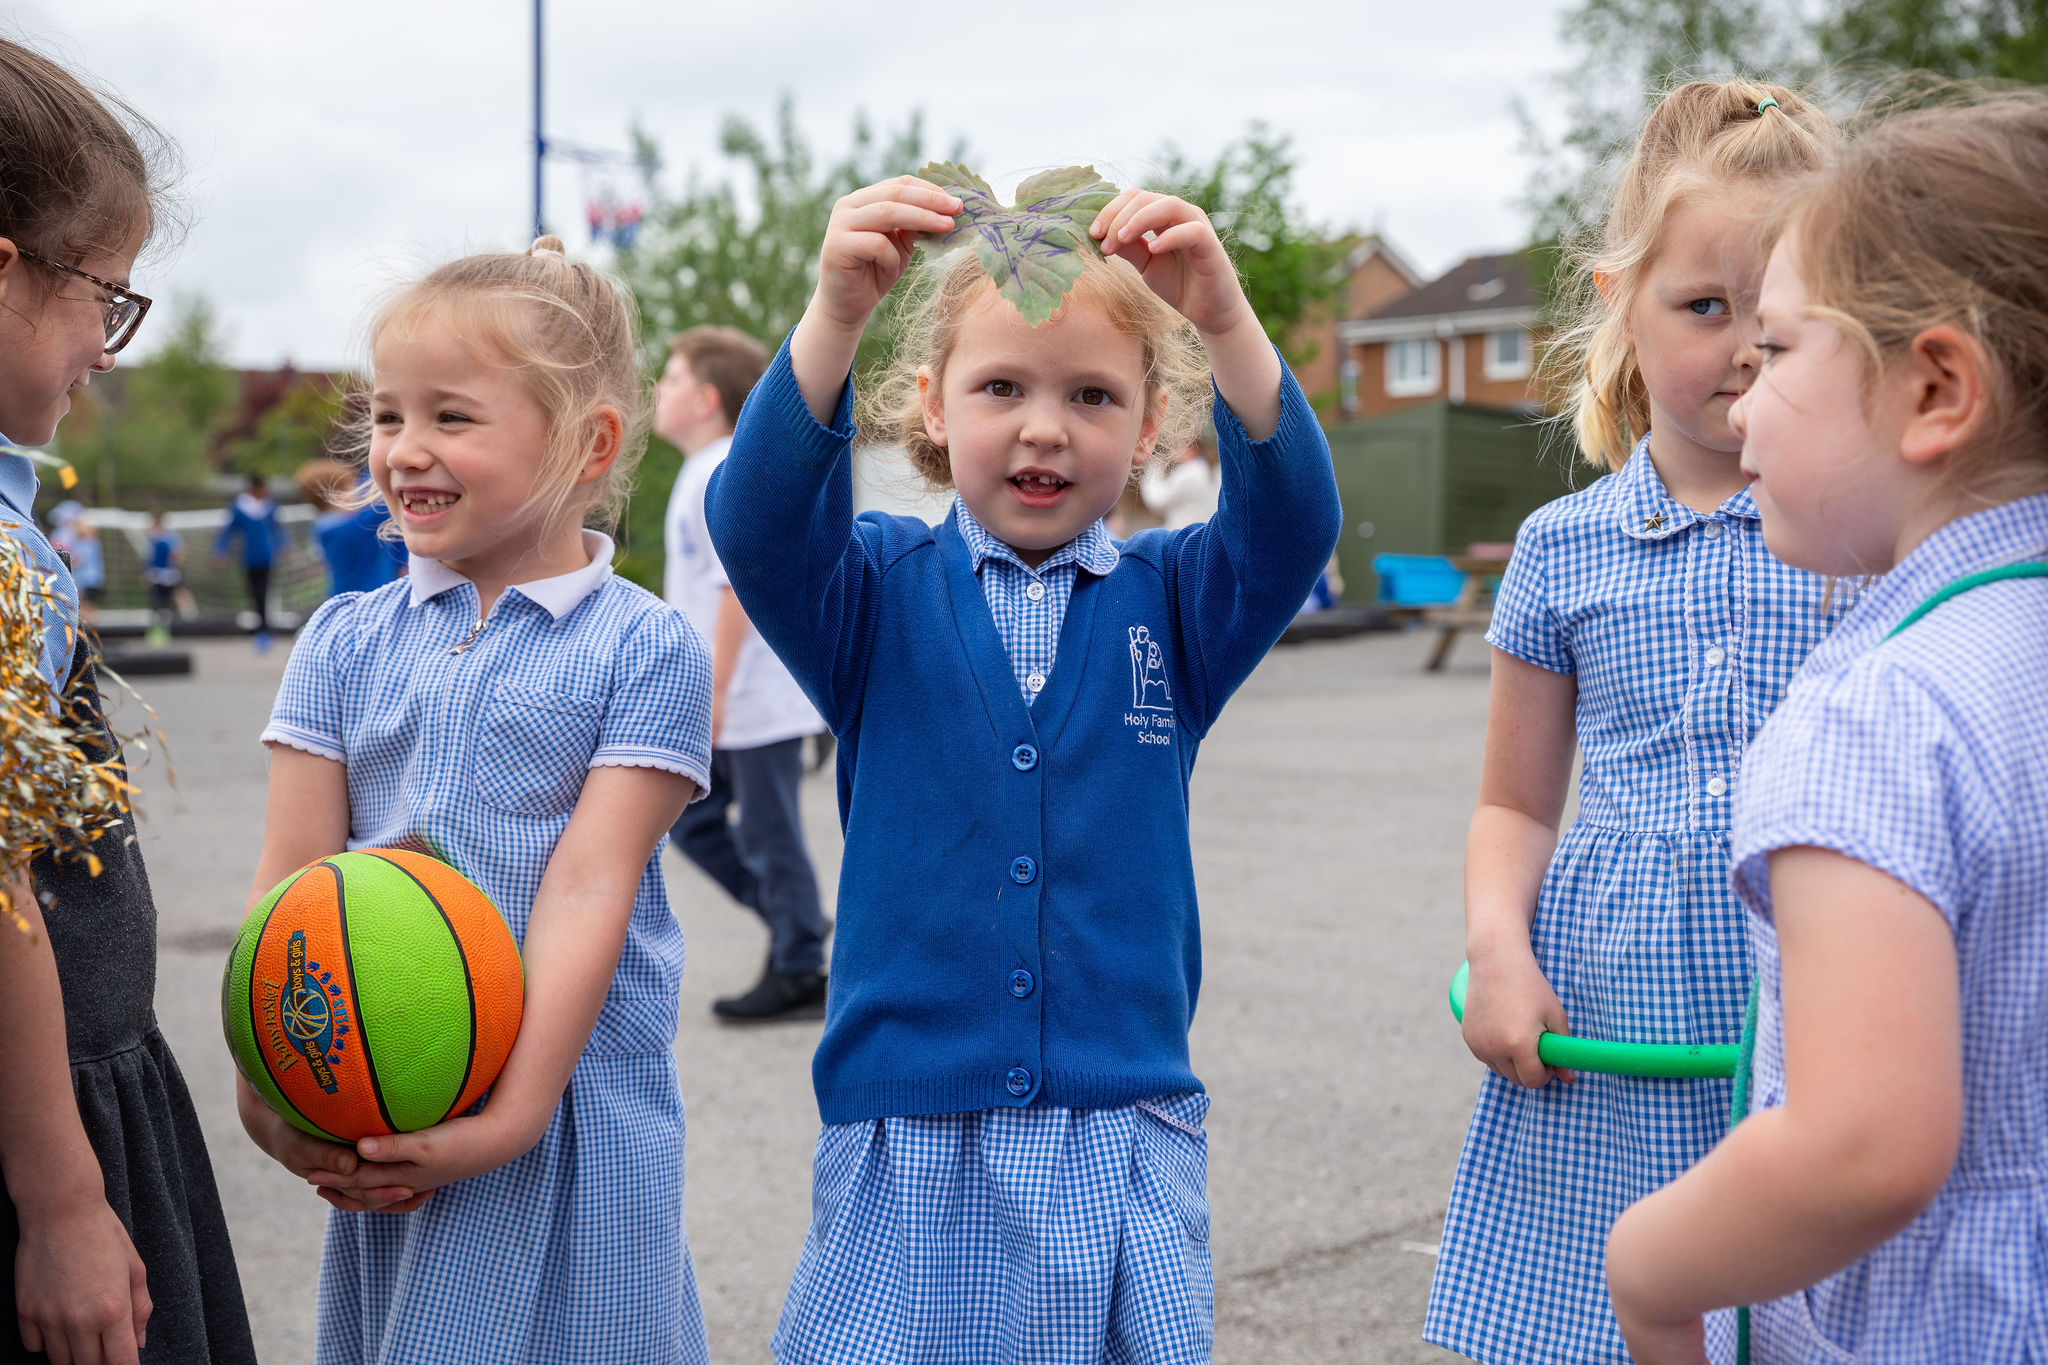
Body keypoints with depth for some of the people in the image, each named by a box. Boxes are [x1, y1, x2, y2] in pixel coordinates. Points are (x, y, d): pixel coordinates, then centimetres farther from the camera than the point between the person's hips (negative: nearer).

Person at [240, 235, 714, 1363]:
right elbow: (289, 882, 2)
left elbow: (588, 889, -13)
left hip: (571, 1111, -3)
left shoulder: (644, 648, -5)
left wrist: (514, 1115, -19)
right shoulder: (344, 642, 6)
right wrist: (268, 1095, -8)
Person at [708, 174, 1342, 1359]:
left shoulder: (1175, 604, 5)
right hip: (906, 1139, 0)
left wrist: (1227, 325, -31)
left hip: (1121, 1139, 1)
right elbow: (757, 523, -17)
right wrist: (836, 314, -33)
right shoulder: (879, 596, 2)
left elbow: (1295, 524, -14)